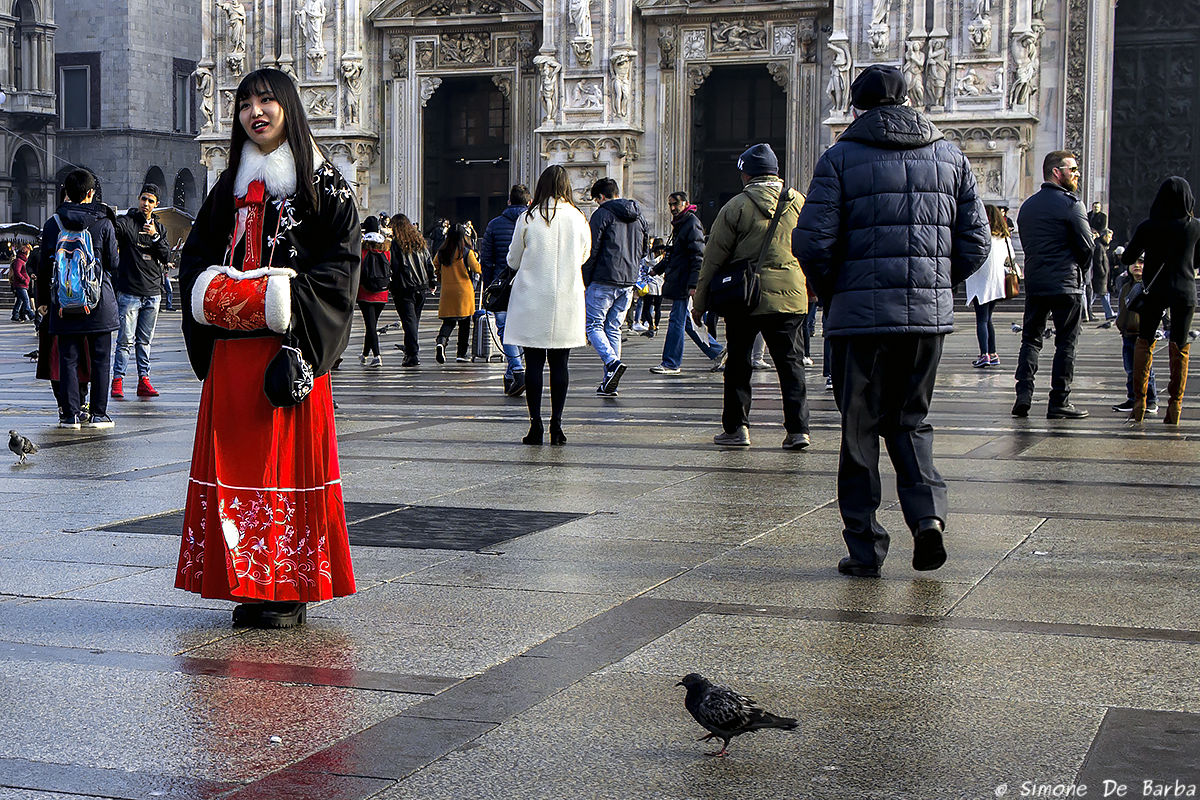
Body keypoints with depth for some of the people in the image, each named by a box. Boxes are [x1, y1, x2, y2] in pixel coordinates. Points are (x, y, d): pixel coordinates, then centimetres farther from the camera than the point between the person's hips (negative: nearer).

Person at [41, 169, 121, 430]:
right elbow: (113, 263, -1)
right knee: (100, 359, 6)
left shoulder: (53, 224, -1)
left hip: (64, 303, 1)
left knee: (68, 359, 6)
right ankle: (97, 413, 6)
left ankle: (71, 414, 4)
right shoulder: (103, 223, -6)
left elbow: (45, 264, 4)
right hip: (99, 303, -1)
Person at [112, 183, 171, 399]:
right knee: (126, 340, -6)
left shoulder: (159, 228, 14)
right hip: (129, 291, -5)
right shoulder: (128, 222, -1)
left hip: (152, 292, 5)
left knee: (145, 340, 10)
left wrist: (155, 236, -10)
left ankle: (144, 381, 14)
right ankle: (117, 381, -1)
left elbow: (166, 256, 5)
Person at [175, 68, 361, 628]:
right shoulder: (231, 186, 17)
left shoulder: (324, 183, 1)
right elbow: (194, 257, 16)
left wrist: (281, 299, -18)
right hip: (232, 350, 5)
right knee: (236, 462, 3)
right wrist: (220, 291, -5)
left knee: (290, 459, -4)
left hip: (291, 345, -5)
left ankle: (292, 589, 3)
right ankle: (251, 586, 10)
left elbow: (339, 266, -7)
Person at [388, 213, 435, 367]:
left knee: (409, 320, -6)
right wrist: (432, 282, 19)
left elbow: (394, 267, -11)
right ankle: (411, 350, 25)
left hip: (404, 288, -5)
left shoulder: (396, 243, -8)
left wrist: (392, 287, -3)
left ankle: (413, 355, -14)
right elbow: (430, 263, 12)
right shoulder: (419, 241, 10)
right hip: (421, 287, 5)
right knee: (415, 320, 16)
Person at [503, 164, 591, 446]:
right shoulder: (578, 219, -1)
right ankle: (556, 425, 5)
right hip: (567, 302, 2)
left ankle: (535, 425, 2)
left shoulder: (528, 219, -6)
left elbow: (513, 261, 4)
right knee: (560, 364, 6)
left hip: (531, 302, -1)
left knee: (534, 363, 3)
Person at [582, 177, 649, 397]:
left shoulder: (602, 214, -7)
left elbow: (591, 250, -10)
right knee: (613, 328, 11)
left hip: (603, 280, -6)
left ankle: (612, 362, -22)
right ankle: (609, 384, 8)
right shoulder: (639, 217, 13)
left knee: (593, 325, 2)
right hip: (629, 282, 6)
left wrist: (584, 281, -4)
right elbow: (644, 249, 20)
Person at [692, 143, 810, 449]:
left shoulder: (736, 206, -5)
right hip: (791, 297, 3)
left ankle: (736, 427, 11)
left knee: (738, 363, 9)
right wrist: (810, 291, 24)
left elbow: (714, 258, -2)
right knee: (790, 362, 7)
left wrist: (700, 302, 6)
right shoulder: (800, 203, 5)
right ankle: (798, 429, 1)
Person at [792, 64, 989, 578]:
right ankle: (927, 511, -3)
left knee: (859, 429, 7)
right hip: (930, 314, 3)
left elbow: (812, 242, -9)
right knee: (910, 421, 18)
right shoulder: (950, 157, 10)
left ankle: (865, 549, 8)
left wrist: (831, 295, 7)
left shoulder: (842, 158, -2)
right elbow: (975, 242, 7)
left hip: (860, 316, -3)